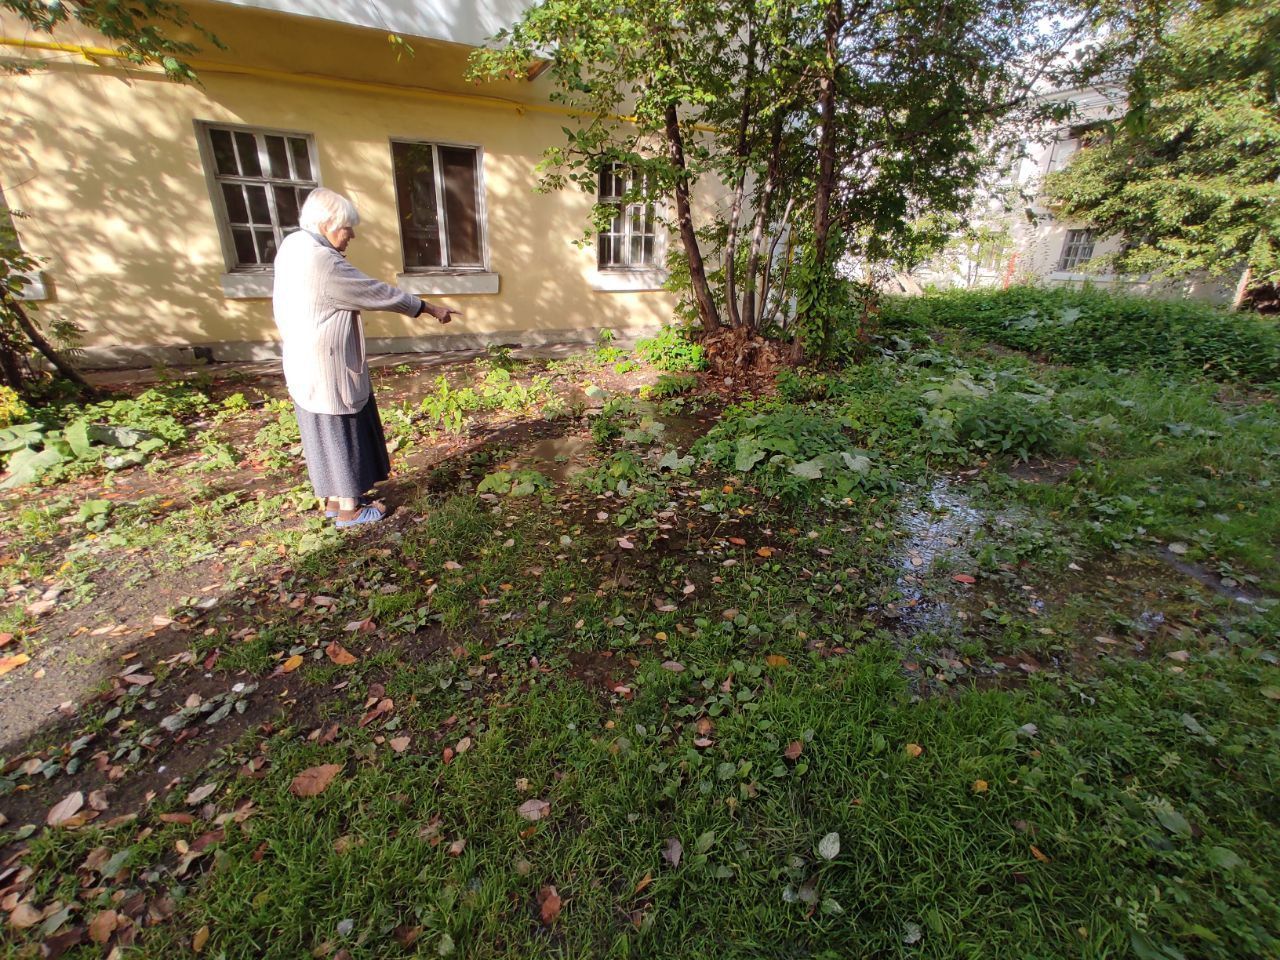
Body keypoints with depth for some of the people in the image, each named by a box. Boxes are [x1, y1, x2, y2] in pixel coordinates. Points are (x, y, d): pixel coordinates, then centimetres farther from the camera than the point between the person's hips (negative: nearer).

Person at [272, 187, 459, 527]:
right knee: (341, 434, 3)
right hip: (328, 367, -10)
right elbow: (377, 293, -18)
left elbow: (279, 302, 17)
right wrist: (429, 308, -10)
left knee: (327, 434, 18)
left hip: (306, 363, 10)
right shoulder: (323, 261, -23)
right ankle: (349, 509, 17)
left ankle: (334, 499, 31)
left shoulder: (293, 245, 6)